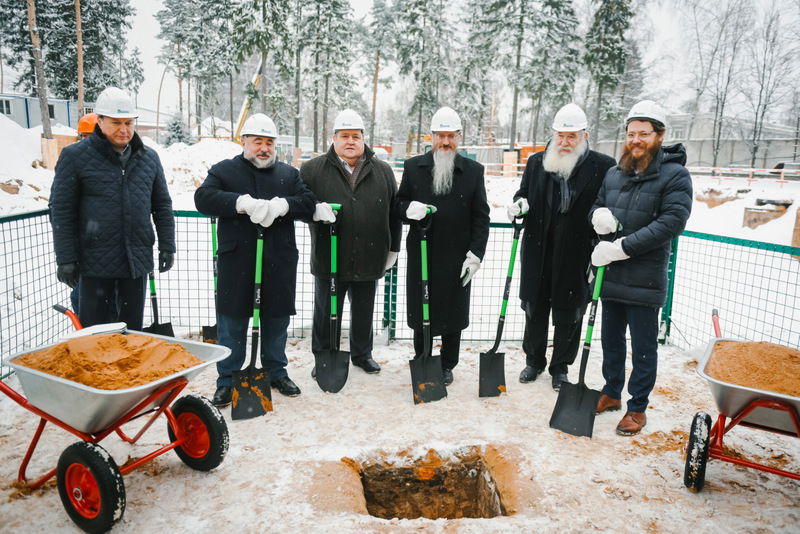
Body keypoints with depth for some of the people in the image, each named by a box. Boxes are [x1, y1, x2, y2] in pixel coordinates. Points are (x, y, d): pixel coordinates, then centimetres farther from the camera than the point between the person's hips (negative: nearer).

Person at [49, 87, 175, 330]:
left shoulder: (149, 157, 9)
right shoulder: (75, 156, -3)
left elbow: (162, 205, 13)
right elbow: (61, 210, -4)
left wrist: (167, 246, 8)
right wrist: (65, 259, -8)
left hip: (137, 261, 3)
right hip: (95, 261, -3)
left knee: (132, 328, 13)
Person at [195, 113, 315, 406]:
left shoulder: (289, 173, 13)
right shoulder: (224, 170, 6)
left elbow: (308, 203, 1)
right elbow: (203, 198, -10)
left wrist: (282, 205, -19)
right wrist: (243, 203, -23)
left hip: (279, 261, 2)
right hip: (236, 261, -2)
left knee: (276, 320, 12)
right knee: (232, 323, 5)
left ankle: (277, 372, 29)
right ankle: (227, 380, 18)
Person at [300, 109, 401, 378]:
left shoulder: (383, 171, 7)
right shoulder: (313, 169, 1)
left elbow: (394, 212, 11)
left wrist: (392, 249, 10)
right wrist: (314, 210, -20)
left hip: (369, 258, 2)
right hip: (329, 258, -2)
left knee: (364, 312, 16)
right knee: (326, 313, 9)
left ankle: (362, 354, 35)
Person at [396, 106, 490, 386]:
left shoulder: (473, 171, 2)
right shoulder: (413, 167, 5)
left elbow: (481, 217, 1)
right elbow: (400, 203, 10)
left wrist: (475, 254, -7)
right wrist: (409, 208, -15)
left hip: (457, 258, -1)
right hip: (421, 255, 1)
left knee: (453, 314, 10)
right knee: (420, 311, 10)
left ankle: (447, 365, 28)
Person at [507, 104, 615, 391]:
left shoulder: (602, 166, -6)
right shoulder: (536, 162, 5)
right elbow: (523, 192, 18)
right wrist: (519, 203, -4)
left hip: (576, 257, -3)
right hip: (538, 254, 3)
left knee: (568, 315, 11)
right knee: (535, 310, 16)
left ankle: (560, 367, 31)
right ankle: (534, 361, 36)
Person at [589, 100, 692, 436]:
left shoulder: (675, 176, -9)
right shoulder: (614, 174, 9)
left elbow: (671, 222, -19)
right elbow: (597, 207, 17)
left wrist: (621, 247, -24)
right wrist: (598, 214, -10)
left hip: (645, 280, -6)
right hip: (611, 276, 6)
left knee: (643, 348, 6)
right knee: (611, 340, 19)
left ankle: (638, 408, 21)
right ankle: (611, 393, 36)